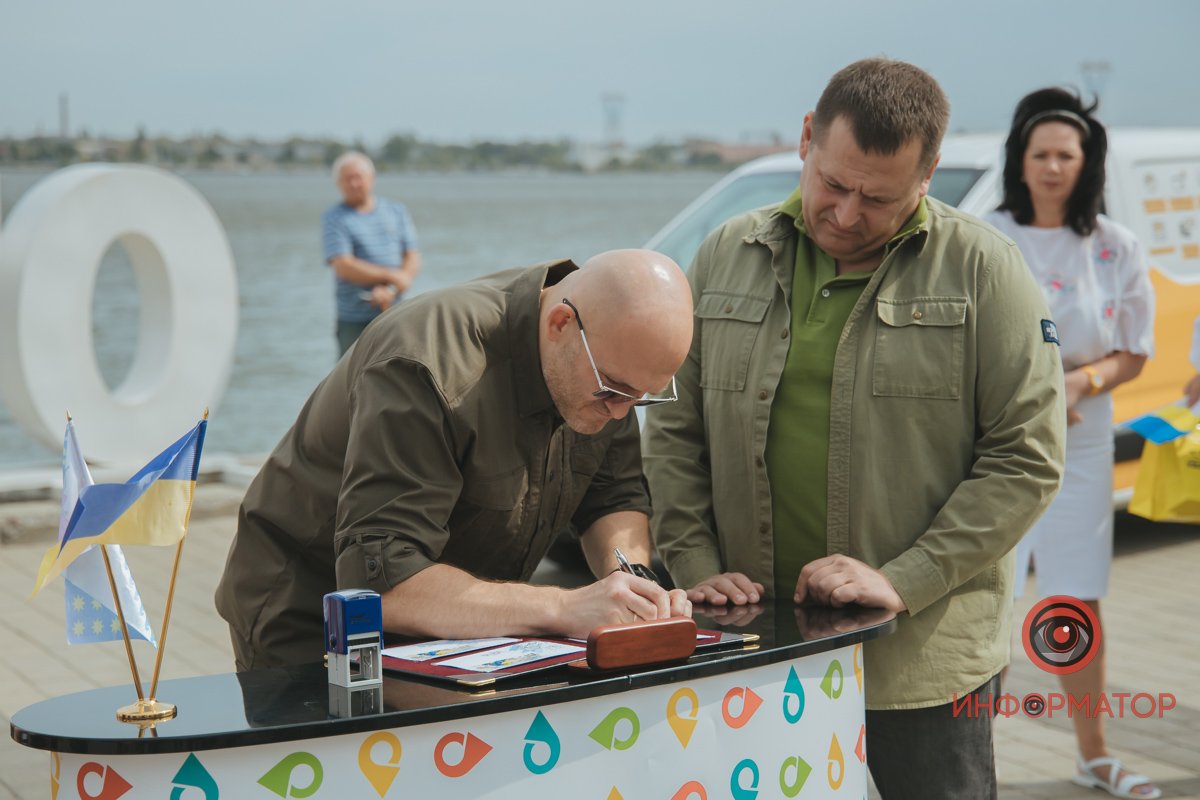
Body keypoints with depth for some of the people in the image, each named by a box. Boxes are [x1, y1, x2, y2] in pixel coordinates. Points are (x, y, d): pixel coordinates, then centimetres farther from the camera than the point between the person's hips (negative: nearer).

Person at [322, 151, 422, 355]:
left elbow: (413, 260, 5)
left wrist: (391, 291, -12)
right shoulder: (334, 218, 0)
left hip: (395, 315, 3)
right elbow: (343, 267, -11)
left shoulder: (396, 212, 11)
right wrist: (390, 275, -12)